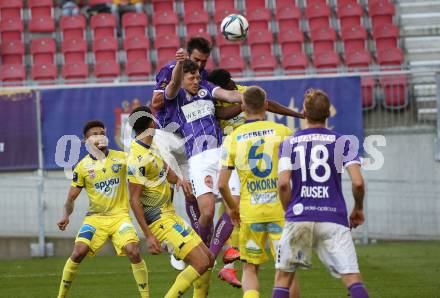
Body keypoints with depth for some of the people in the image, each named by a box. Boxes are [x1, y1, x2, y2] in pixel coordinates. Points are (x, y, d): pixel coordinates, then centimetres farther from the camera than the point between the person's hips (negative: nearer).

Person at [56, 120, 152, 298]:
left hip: (119, 215, 0)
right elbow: (71, 198, 6)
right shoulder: (83, 167, -1)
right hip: (95, 217, 0)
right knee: (79, 251, -19)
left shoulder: (122, 158, 0)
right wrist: (66, 216, -13)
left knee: (133, 252, -20)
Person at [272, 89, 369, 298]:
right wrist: (358, 209, 13)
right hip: (334, 218, -1)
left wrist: (289, 210, 11)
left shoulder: (289, 143, 7)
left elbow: (283, 183, -5)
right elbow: (357, 182, -5)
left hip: (298, 218, 1)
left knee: (283, 277, 13)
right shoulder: (343, 142, 5)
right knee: (353, 279, -5)